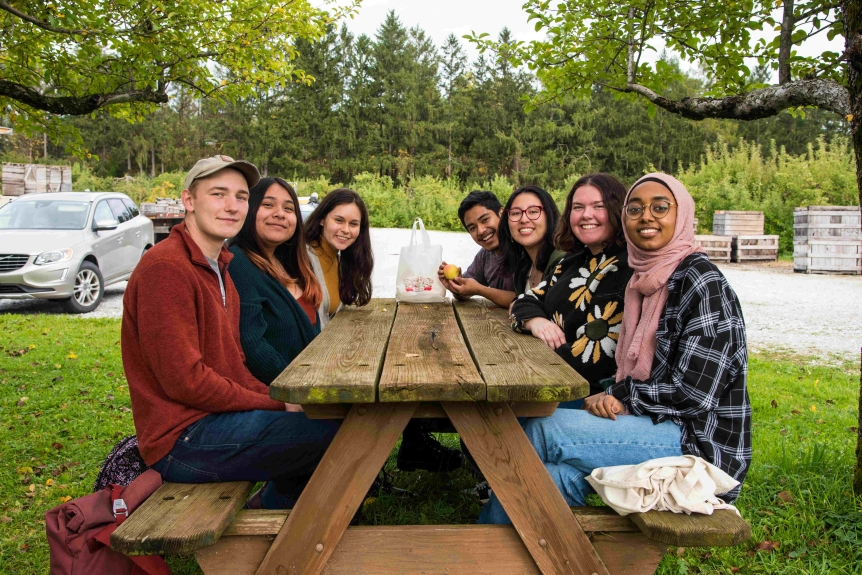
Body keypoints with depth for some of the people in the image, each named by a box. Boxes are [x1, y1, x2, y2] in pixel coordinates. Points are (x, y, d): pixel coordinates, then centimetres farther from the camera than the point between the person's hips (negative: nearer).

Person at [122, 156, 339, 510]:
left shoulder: (219, 268, 16)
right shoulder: (166, 268, -15)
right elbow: (184, 380, -20)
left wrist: (277, 398, -1)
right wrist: (277, 405, -14)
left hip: (214, 419, 10)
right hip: (182, 440, -10)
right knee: (340, 433, -18)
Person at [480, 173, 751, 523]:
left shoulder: (701, 281, -15)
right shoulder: (645, 277, 10)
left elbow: (693, 394, -19)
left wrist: (620, 396, -10)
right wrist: (612, 397, -7)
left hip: (697, 440, -7)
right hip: (655, 425, 7)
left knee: (543, 430, -19)